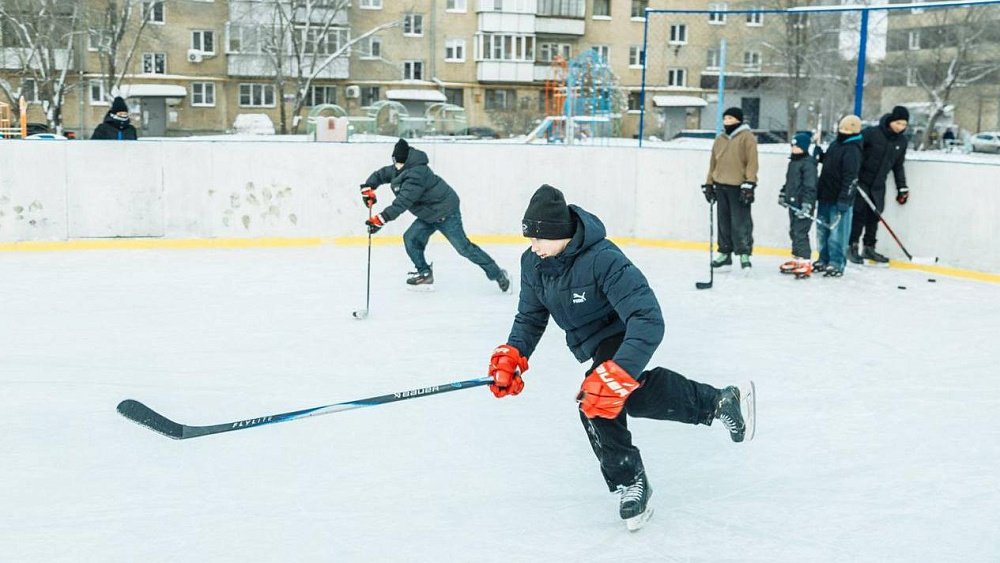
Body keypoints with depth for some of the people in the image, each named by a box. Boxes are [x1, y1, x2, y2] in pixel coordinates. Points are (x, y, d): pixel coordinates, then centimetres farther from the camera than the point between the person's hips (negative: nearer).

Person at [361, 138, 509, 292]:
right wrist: (367, 188, -1)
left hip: (446, 213, -9)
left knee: (464, 247, -8)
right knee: (410, 238, 2)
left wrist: (380, 219, -38)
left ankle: (497, 274, 1)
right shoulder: (398, 170, 0)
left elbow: (401, 204, -36)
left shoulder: (415, 175, -30)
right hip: (429, 215, 9)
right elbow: (380, 174, 16)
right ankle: (425, 274, 14)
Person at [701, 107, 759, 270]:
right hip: (721, 186, 6)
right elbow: (713, 163, 20)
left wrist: (749, 184, -18)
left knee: (740, 223, -6)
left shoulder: (747, 137, -5)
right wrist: (709, 184, 17)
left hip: (738, 187, -6)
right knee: (724, 222, 11)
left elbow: (752, 162, -12)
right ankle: (725, 252, 19)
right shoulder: (719, 140, 15)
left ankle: (744, 254, 3)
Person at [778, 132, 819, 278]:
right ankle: (796, 259, 26)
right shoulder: (793, 161, 15)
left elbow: (810, 186, -20)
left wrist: (806, 206, -24)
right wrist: (783, 194, 22)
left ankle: (805, 263, -10)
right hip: (793, 203, 10)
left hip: (803, 204, -10)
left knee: (800, 233, -12)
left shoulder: (808, 163, -15)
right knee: (793, 231, 15)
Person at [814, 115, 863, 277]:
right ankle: (824, 260, 27)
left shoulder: (852, 150, -16)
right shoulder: (835, 144, 12)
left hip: (840, 199, -9)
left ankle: (836, 264, 2)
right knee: (822, 230, 16)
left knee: (837, 232, -5)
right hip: (825, 196, 9)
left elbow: (850, 177, -21)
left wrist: (844, 199, -24)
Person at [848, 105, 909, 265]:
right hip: (861, 181, -5)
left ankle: (868, 248, 18)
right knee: (860, 214, -6)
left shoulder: (901, 142, 6)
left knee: (874, 216, 7)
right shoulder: (871, 133, -14)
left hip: (879, 185, 5)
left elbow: (898, 166, 15)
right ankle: (852, 247, 1)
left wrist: (902, 188, 15)